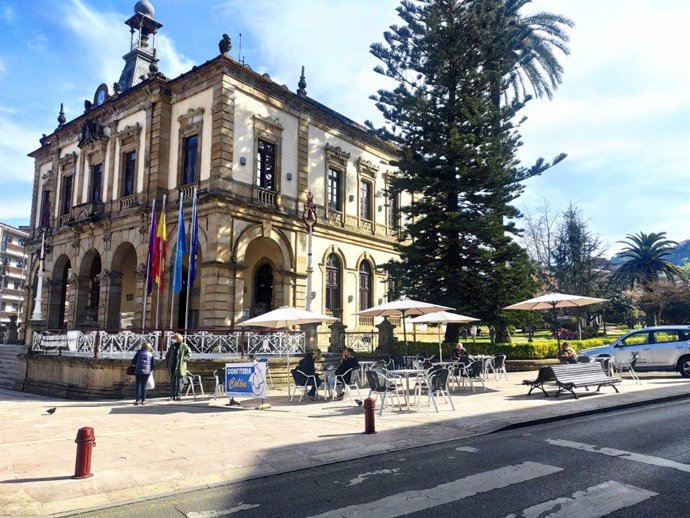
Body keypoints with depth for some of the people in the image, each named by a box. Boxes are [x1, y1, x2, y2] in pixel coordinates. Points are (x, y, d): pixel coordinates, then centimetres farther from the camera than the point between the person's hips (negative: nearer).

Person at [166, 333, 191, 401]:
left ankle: (178, 395, 3)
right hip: (172, 366, 4)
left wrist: (185, 359, -11)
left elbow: (189, 353, 3)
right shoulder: (172, 345, 12)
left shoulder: (184, 346, 0)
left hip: (180, 367, -4)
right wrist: (167, 363, 8)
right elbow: (168, 355, 17)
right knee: (172, 381, 8)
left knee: (179, 381, -1)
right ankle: (172, 395, 13)